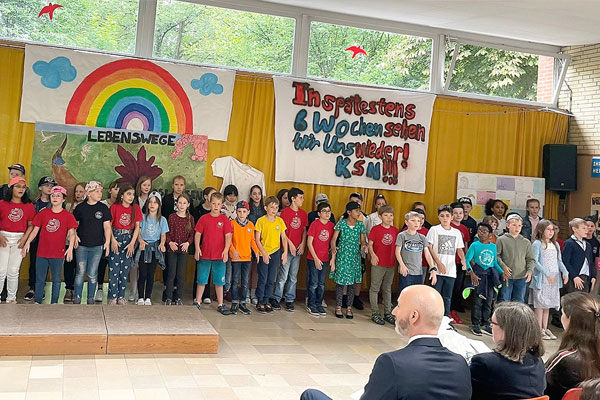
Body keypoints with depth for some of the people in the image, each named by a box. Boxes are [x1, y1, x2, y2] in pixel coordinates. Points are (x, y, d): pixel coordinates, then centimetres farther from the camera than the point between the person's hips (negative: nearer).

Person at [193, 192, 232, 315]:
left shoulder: (224, 219, 0)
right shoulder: (204, 218, 1)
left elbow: (228, 236, -4)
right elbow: (197, 234, 2)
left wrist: (226, 250, -15)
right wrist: (197, 248, -8)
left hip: (219, 255, 0)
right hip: (205, 254, 0)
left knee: (219, 281, 8)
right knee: (202, 280, 9)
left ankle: (220, 304, 16)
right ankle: (197, 302, 20)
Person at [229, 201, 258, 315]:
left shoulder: (250, 225, 6)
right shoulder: (232, 223, -5)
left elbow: (252, 240, 11)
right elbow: (229, 239, -8)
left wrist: (256, 251, -1)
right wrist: (233, 250, -20)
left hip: (247, 256, 4)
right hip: (236, 257, -3)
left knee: (245, 282, 8)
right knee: (235, 281, 2)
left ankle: (243, 303, 17)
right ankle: (234, 303, 11)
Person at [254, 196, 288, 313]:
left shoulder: (280, 221, 4)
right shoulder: (261, 221, -7)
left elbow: (284, 238, 8)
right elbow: (257, 240, -7)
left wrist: (285, 252, -2)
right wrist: (264, 253, -13)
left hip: (275, 253, 3)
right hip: (264, 254, -3)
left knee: (271, 280, 9)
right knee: (263, 279, -1)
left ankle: (266, 301, 19)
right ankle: (260, 302, 10)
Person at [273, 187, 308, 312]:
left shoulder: (303, 213, 11)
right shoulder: (285, 212, -5)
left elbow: (304, 230, 14)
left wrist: (303, 243, 1)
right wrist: (290, 244, -11)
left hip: (298, 249, 5)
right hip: (287, 248, -5)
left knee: (293, 277, 8)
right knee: (283, 276, -4)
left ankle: (290, 300, 15)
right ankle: (275, 299, 8)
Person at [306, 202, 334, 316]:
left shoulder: (331, 225, 3)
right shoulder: (315, 224, -10)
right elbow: (309, 243, -9)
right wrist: (316, 258, -11)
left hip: (325, 259, 4)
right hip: (313, 259, -4)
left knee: (321, 284, 11)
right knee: (313, 283, 1)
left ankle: (319, 304, 23)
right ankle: (311, 305, 14)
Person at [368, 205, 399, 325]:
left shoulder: (395, 230, 7)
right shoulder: (375, 229, -5)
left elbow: (397, 246, 14)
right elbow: (370, 244, -4)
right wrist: (372, 254, -19)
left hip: (391, 264, 4)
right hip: (378, 264, -4)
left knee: (387, 289, 14)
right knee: (375, 288, 2)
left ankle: (388, 313, 22)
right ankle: (375, 313, 10)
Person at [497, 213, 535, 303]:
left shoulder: (526, 242, 8)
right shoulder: (501, 240, -1)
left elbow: (531, 259, 9)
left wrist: (530, 271, -6)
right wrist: (503, 266, -15)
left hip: (522, 277, 3)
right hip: (506, 276, -3)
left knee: (519, 301, 9)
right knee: (505, 301, 2)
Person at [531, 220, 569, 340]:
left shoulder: (555, 245, 13)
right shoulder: (537, 244, -7)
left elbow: (559, 261, 14)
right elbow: (535, 262, -14)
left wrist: (565, 272, -1)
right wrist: (547, 273, -20)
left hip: (554, 279, 6)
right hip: (541, 279, -6)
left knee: (548, 304, 10)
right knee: (540, 304, -3)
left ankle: (545, 328, 17)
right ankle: (539, 330, 2)